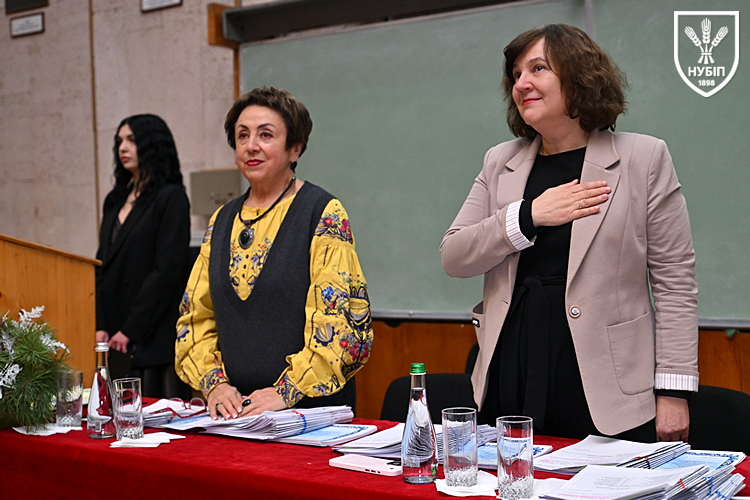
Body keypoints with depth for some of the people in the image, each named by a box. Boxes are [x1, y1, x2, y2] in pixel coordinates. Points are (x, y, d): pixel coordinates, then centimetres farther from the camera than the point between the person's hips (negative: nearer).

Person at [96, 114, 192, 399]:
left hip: (153, 336, -7)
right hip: (114, 338, 7)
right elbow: (102, 266, 15)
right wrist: (100, 326, 3)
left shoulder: (171, 197, -6)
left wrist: (131, 329, -14)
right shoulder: (115, 200, 17)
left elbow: (167, 269, -13)